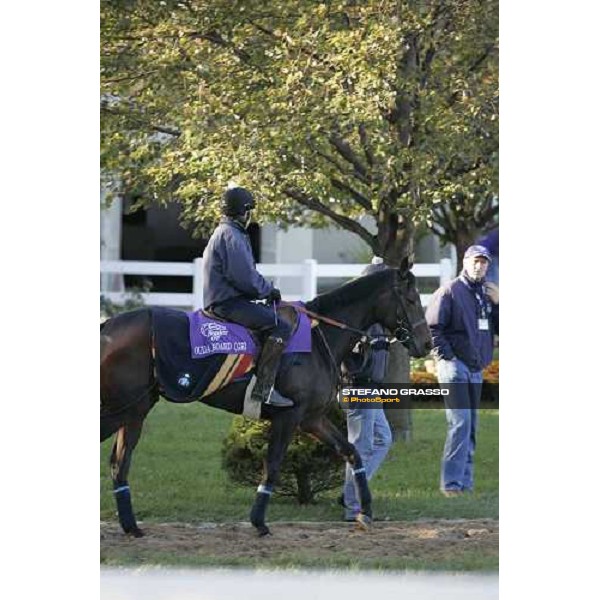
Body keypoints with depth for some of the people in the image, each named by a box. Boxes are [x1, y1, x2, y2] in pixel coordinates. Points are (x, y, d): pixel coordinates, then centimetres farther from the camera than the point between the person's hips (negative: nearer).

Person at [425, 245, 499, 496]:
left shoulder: (487, 294, 15)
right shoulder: (450, 292, -7)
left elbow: (499, 329, 11)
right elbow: (431, 327, -11)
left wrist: (498, 304, -4)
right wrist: (446, 356, -16)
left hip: (476, 369, 8)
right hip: (454, 365, -8)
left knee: (470, 427, 10)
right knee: (460, 422, -17)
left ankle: (465, 482, 16)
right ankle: (451, 482, -18)